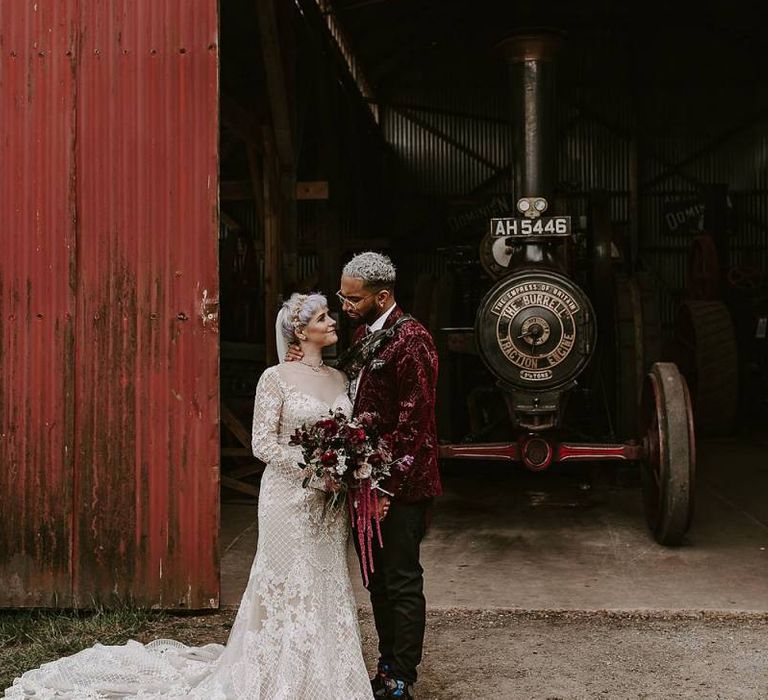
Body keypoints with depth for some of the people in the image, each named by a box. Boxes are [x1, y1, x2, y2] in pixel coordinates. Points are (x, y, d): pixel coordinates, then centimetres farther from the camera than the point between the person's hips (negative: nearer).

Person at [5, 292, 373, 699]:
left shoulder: (339, 378, 9)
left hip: (330, 502, 5)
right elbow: (263, 444, -11)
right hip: (290, 497, -5)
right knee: (288, 586, 1)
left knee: (327, 586, 9)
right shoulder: (276, 377, -8)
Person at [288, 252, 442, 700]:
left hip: (399, 484, -9)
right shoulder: (364, 334, 11)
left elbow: (414, 421, -20)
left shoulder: (410, 339, -17)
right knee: (378, 579, 17)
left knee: (402, 582, 3)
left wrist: (390, 486, -20)